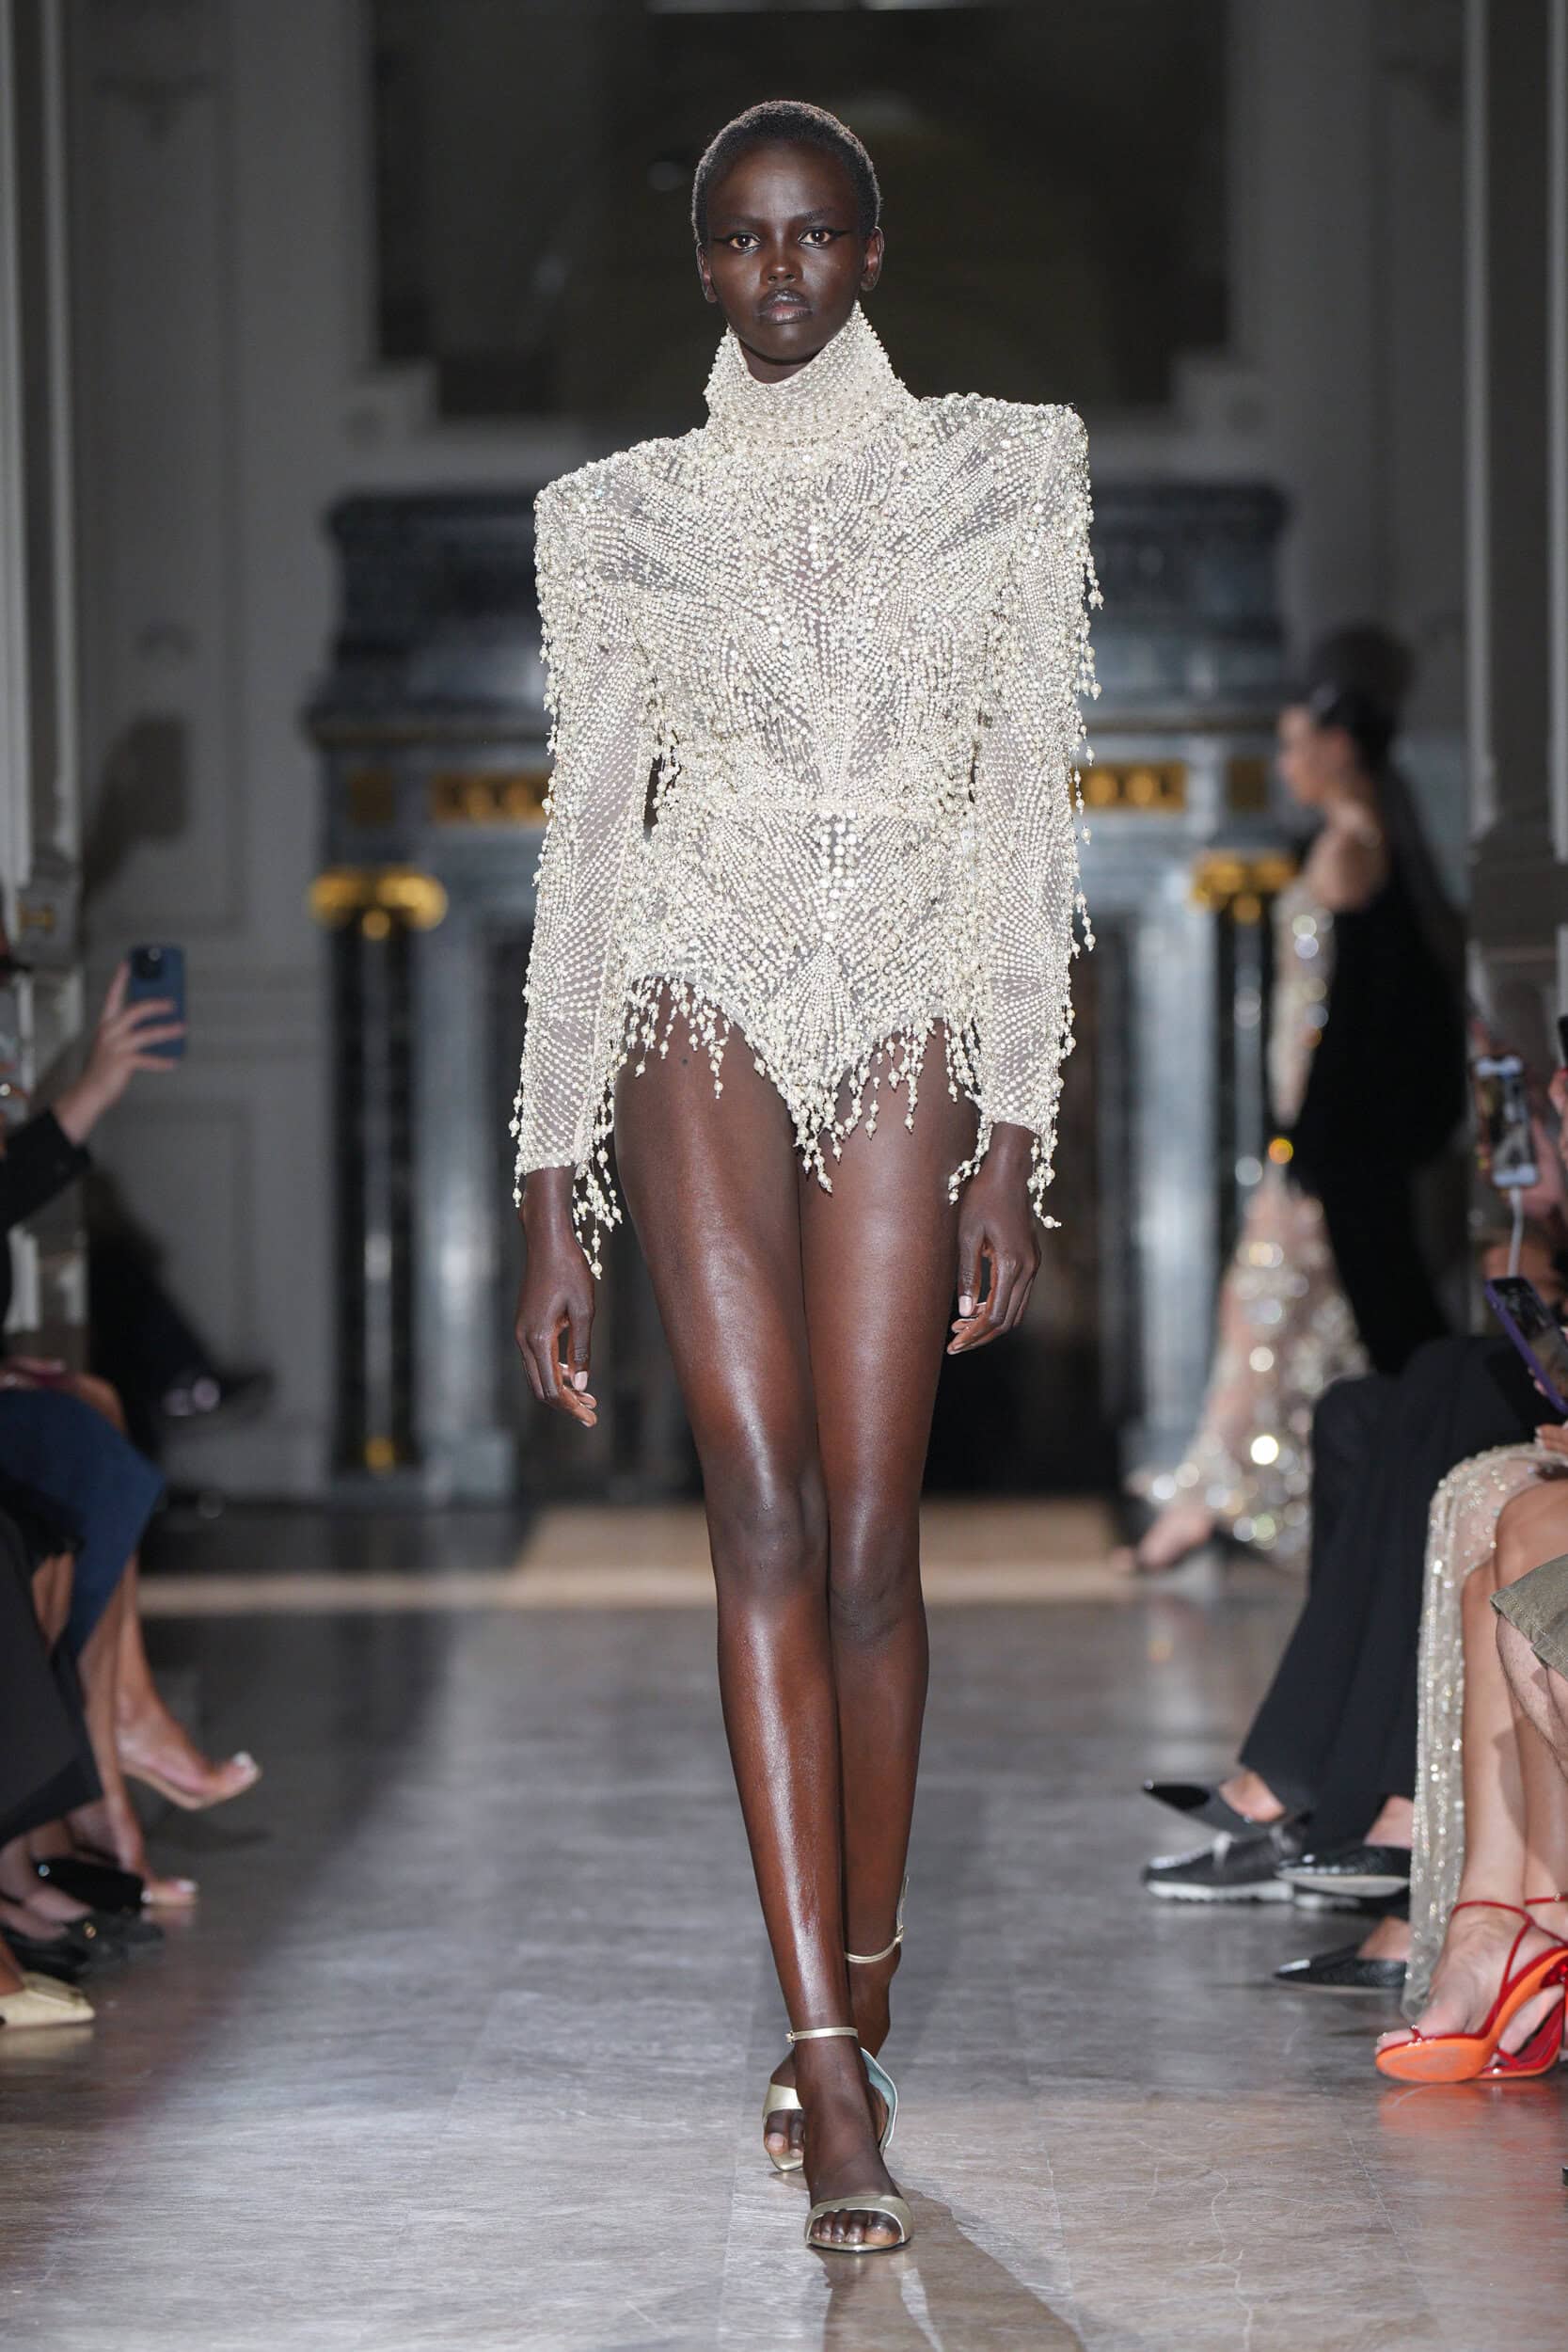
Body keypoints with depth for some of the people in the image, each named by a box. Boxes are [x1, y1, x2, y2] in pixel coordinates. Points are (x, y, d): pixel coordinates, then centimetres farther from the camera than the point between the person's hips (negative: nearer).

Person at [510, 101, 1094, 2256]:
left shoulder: (1005, 471, 7)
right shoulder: (618, 520, 9)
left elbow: (1030, 814, 4)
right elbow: (586, 844, 8)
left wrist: (1017, 1144, -2)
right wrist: (555, 1200, 3)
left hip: (911, 1029, 0)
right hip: (703, 1021, 0)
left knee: (869, 1538, -2)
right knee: (767, 1517, -11)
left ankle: (857, 1985, 16)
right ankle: (838, 2074, -15)